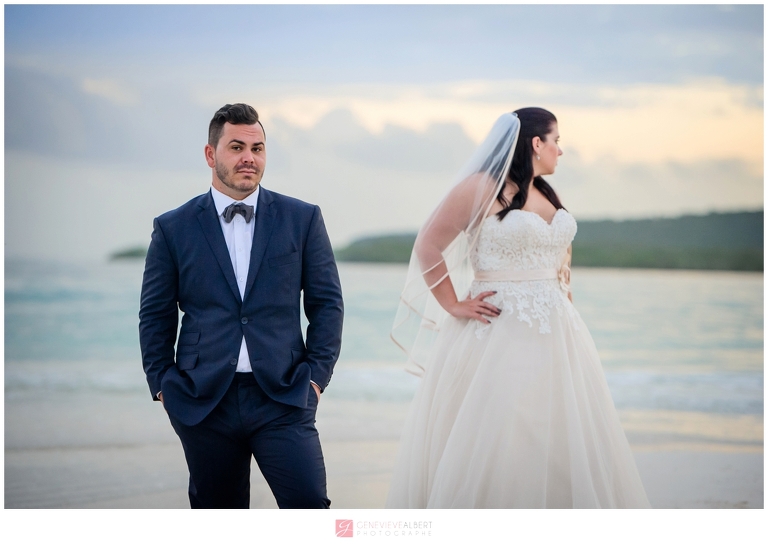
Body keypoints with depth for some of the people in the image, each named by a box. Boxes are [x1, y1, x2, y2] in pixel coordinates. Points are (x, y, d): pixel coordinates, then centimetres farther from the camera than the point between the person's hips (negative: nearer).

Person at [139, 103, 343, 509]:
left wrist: (316, 374, 0)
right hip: (203, 401, 1)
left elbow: (327, 303, 8)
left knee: (309, 504, -13)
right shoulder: (173, 228, 6)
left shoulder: (303, 219, 6)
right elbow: (155, 315, 10)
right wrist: (162, 384, 3)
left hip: (282, 399, 0)